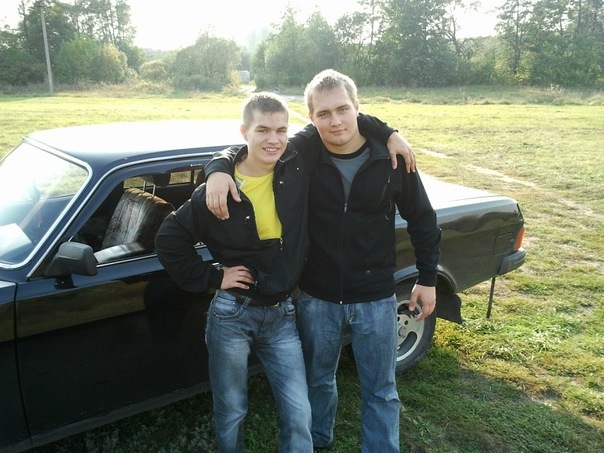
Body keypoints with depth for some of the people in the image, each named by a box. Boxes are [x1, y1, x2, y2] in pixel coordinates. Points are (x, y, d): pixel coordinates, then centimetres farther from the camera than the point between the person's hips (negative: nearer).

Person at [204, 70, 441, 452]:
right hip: (317, 299, 2)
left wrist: (428, 278, 5)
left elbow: (422, 220, 3)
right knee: (318, 380, 24)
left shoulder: (391, 159, -9)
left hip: (375, 300, -1)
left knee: (380, 392, 16)